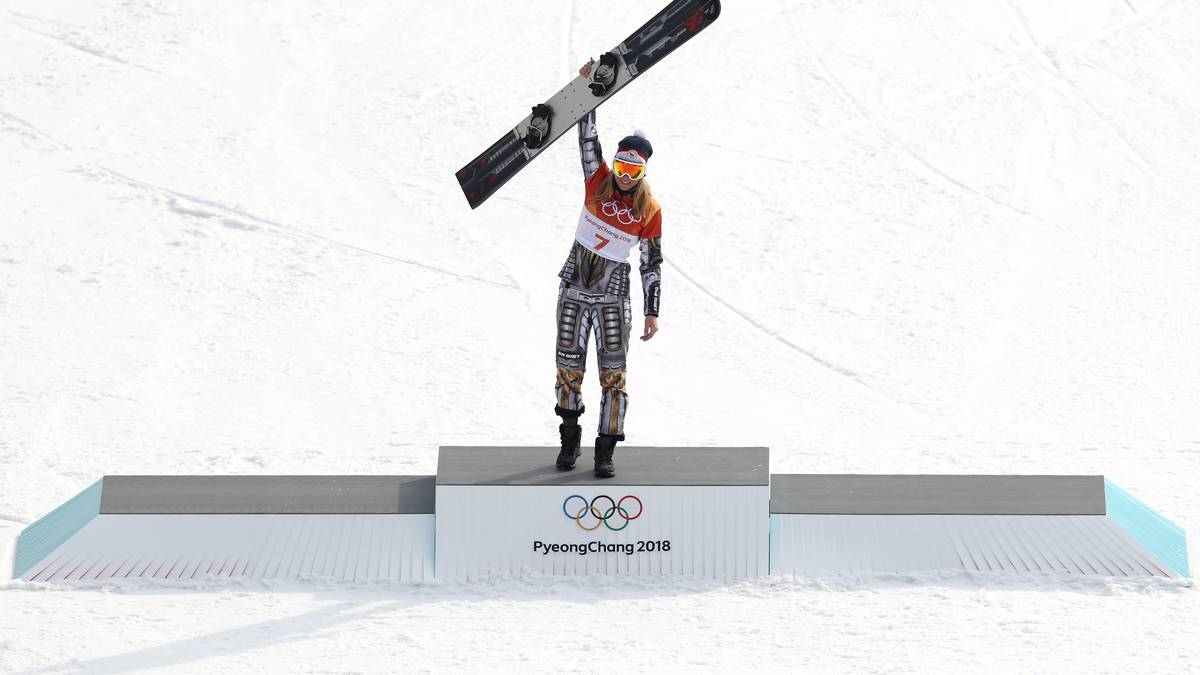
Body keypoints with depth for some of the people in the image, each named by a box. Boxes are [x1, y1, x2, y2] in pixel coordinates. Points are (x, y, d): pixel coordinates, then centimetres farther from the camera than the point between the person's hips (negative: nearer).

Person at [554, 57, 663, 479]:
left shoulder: (650, 210, -6)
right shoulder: (598, 181, -3)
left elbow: (653, 264, -2)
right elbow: (587, 136, -12)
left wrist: (652, 313, -3)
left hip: (612, 297, -1)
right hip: (574, 289, 2)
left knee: (613, 375, -4)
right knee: (569, 369, 7)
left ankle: (606, 451, 4)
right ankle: (570, 439, 23)